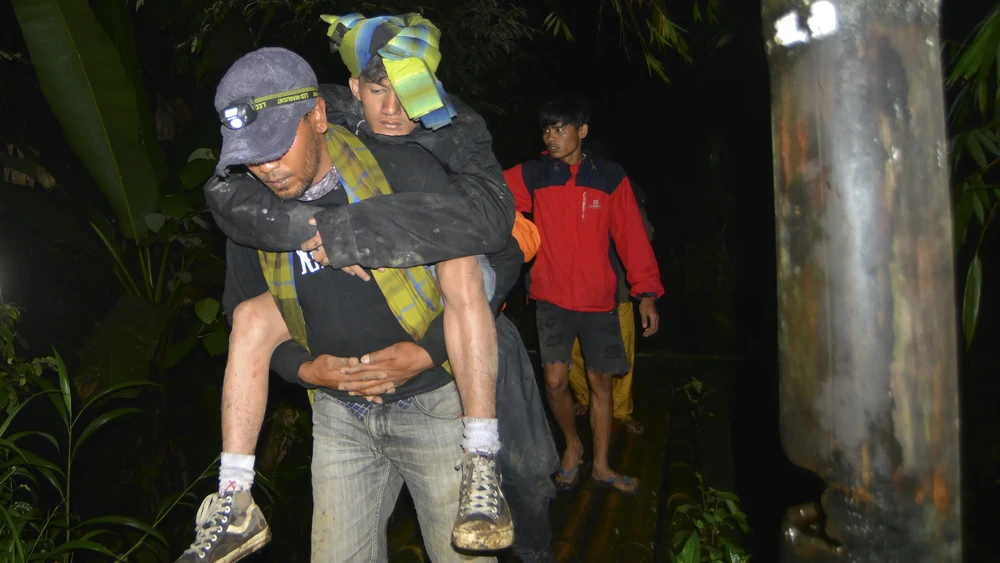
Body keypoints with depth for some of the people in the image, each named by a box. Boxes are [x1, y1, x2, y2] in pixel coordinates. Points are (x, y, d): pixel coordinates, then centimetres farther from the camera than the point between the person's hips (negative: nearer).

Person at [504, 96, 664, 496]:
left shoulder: (610, 177, 0)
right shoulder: (532, 176, 2)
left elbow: (631, 236, 0)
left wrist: (646, 292, -4)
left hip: (599, 299, 1)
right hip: (552, 297, 0)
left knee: (601, 382, 8)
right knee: (555, 380, -8)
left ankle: (601, 466, 26)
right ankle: (572, 445, 22)